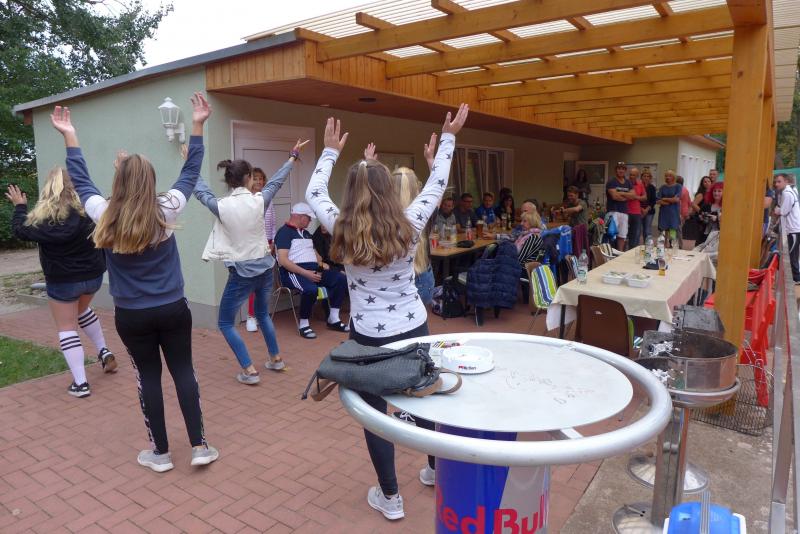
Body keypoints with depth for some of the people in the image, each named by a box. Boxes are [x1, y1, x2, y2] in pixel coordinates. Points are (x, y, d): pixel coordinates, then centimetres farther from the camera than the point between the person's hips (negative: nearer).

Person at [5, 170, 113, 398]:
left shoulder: (42, 217, -14)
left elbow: (19, 230, 5)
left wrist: (19, 206, 18)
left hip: (62, 282, -3)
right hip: (93, 275, 3)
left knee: (67, 328, 7)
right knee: (82, 310, 32)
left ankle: (80, 383, 3)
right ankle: (104, 352, 27)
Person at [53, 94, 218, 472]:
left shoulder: (106, 216, -7)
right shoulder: (166, 211, -9)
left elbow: (80, 180, 10)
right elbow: (190, 172, 2)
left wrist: (69, 135, 19)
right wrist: (198, 126, 6)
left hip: (131, 316, 0)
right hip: (173, 310, 0)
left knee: (148, 377, 11)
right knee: (184, 372, 10)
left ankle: (160, 453, 21)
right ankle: (200, 446, 12)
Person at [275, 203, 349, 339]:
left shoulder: (306, 233, 23)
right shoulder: (284, 232, -4)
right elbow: (283, 260, -15)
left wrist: (321, 263, 7)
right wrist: (305, 273, -21)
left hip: (313, 269, 8)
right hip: (294, 271, -8)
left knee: (341, 279, -12)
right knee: (311, 289, -37)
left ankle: (333, 319, -5)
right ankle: (303, 324, -15)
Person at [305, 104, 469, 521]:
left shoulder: (342, 231, -11)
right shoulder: (409, 225, -10)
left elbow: (314, 193, 6)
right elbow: (436, 185, 5)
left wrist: (330, 151, 17)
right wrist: (448, 138, 15)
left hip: (368, 335, -2)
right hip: (414, 328, 2)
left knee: (374, 411, 12)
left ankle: (390, 497, 22)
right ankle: (437, 469, 43)